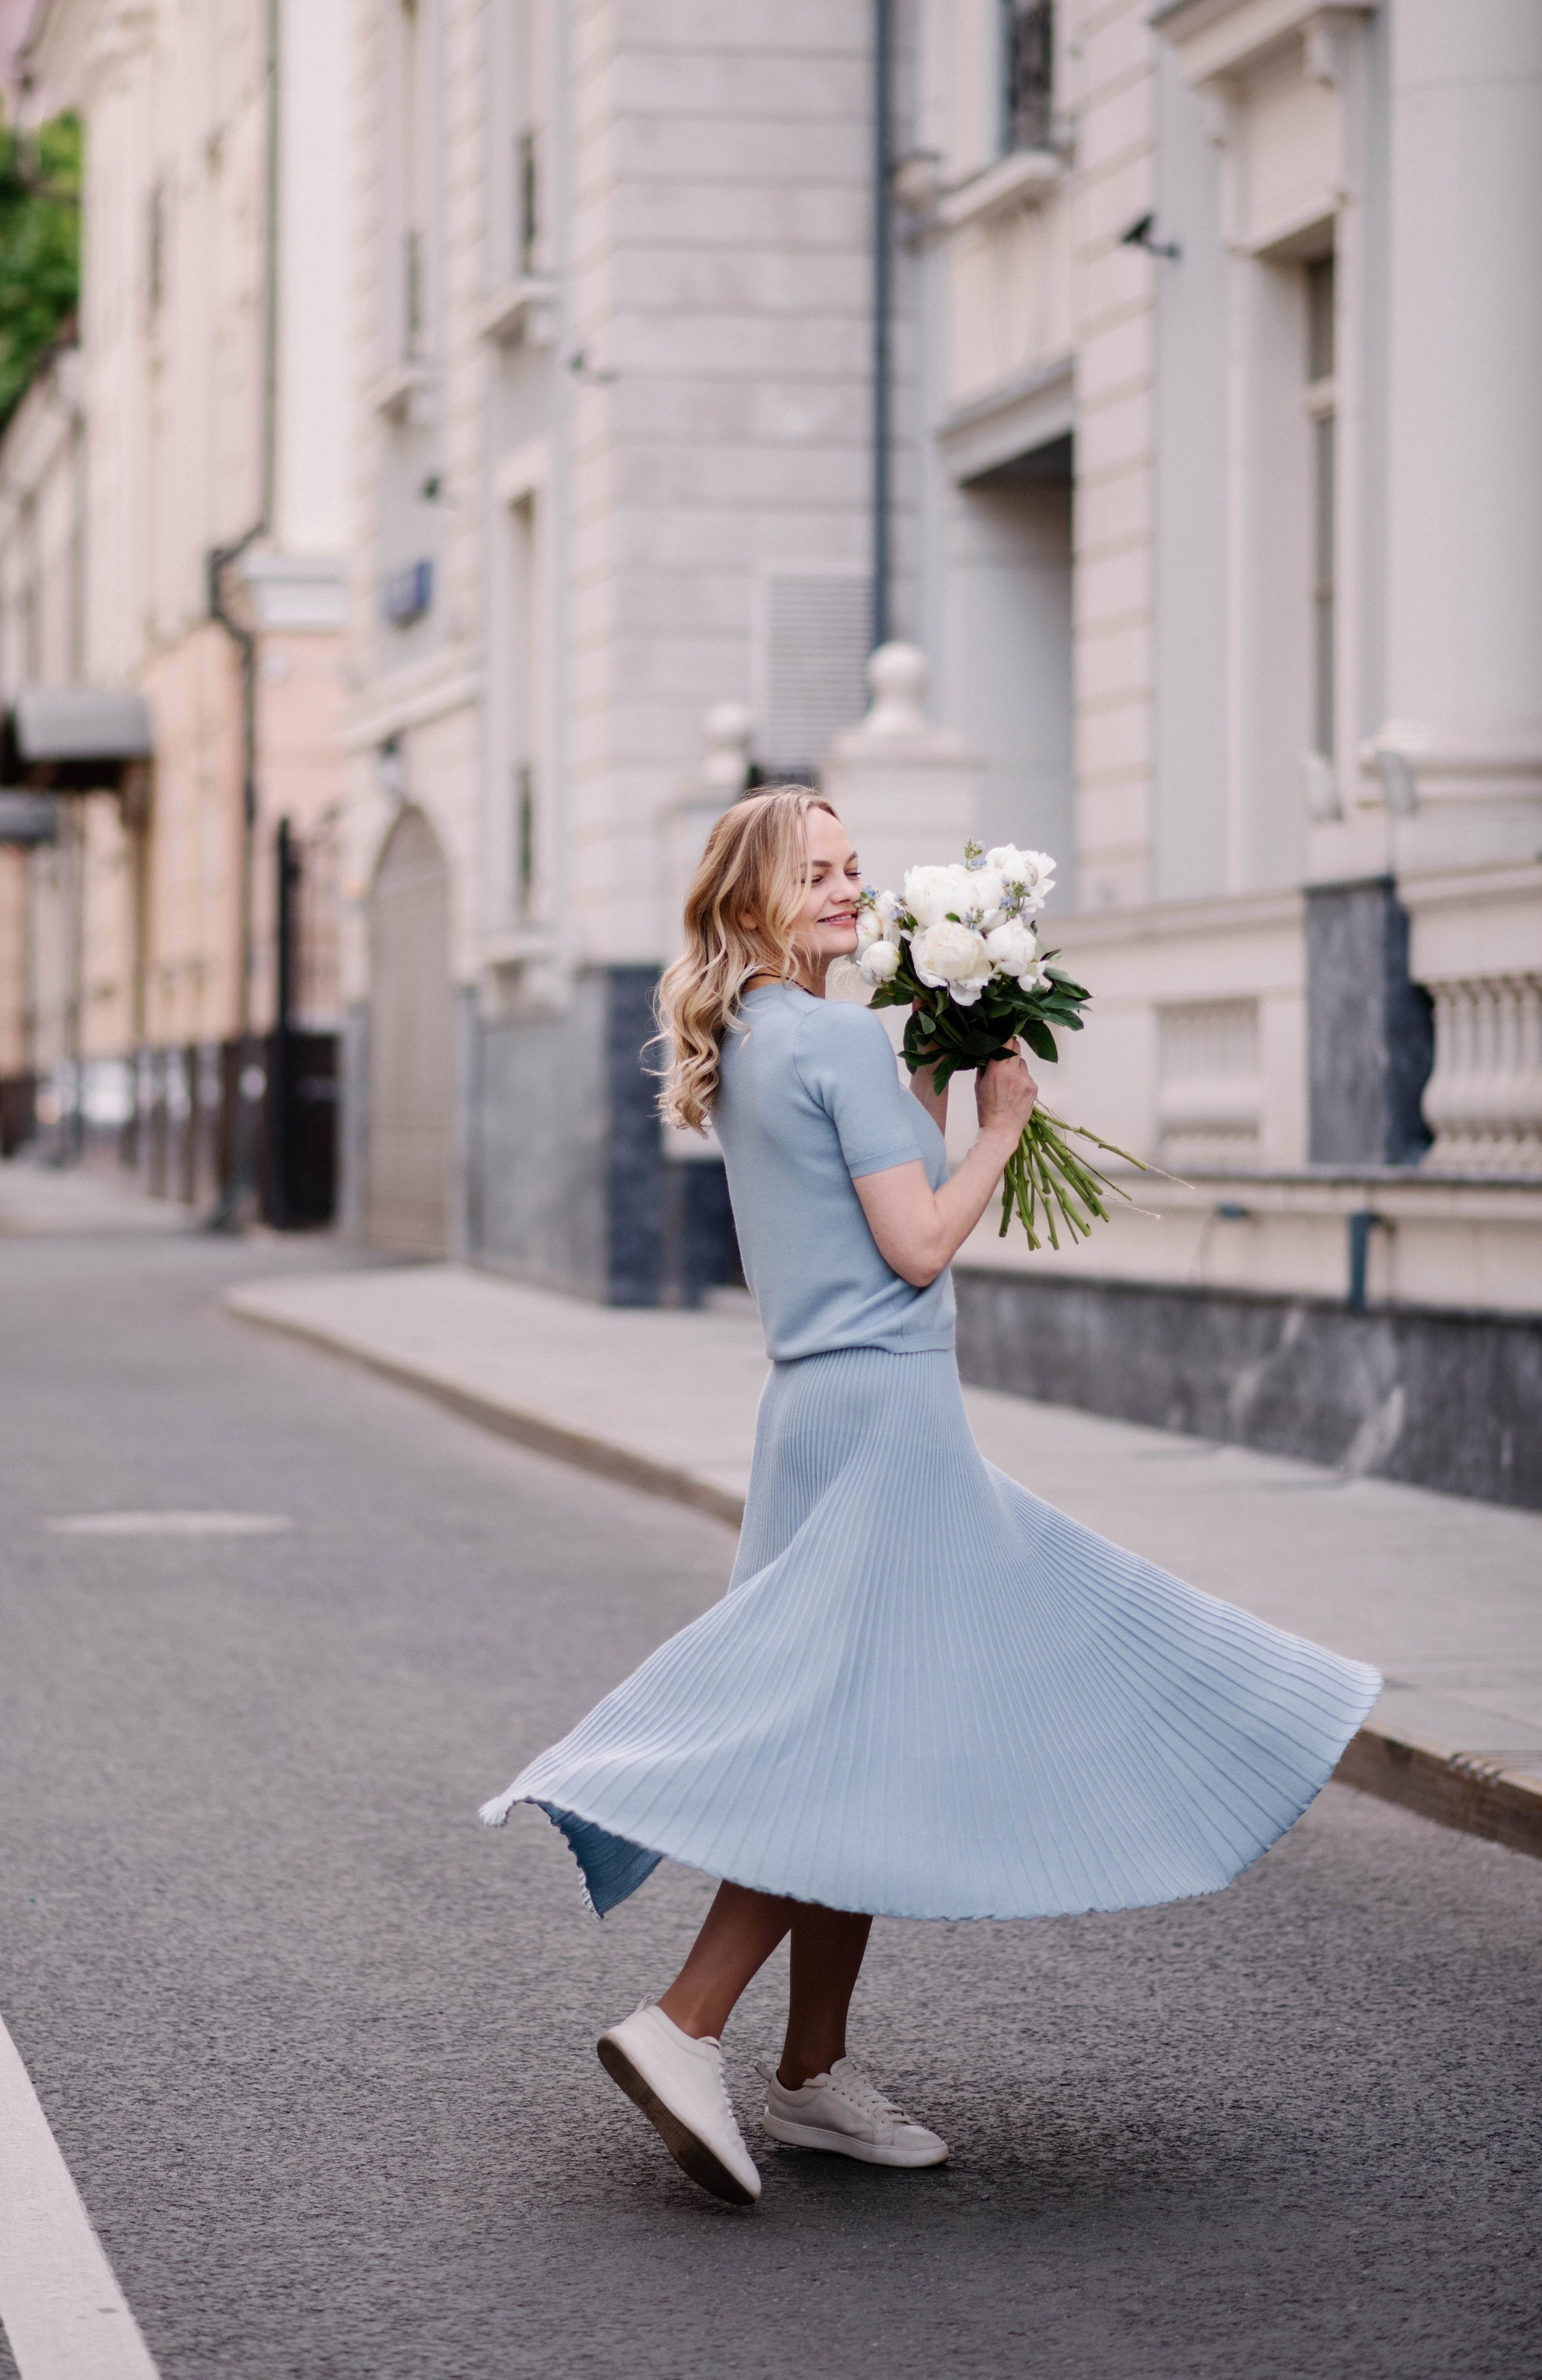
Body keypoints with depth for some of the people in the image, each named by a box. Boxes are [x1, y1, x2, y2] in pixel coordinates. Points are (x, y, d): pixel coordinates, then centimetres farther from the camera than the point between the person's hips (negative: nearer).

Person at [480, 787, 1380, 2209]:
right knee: (855, 1742, -8)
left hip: (822, 1403, 10)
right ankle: (685, 2029, -13)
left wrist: (930, 1088, 17)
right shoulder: (841, 1039, -13)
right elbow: (916, 1245, -15)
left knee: (854, 1745, 12)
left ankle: (815, 2070, 14)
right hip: (884, 1408, -10)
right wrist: (1000, 1125, -4)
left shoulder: (743, 1048, 14)